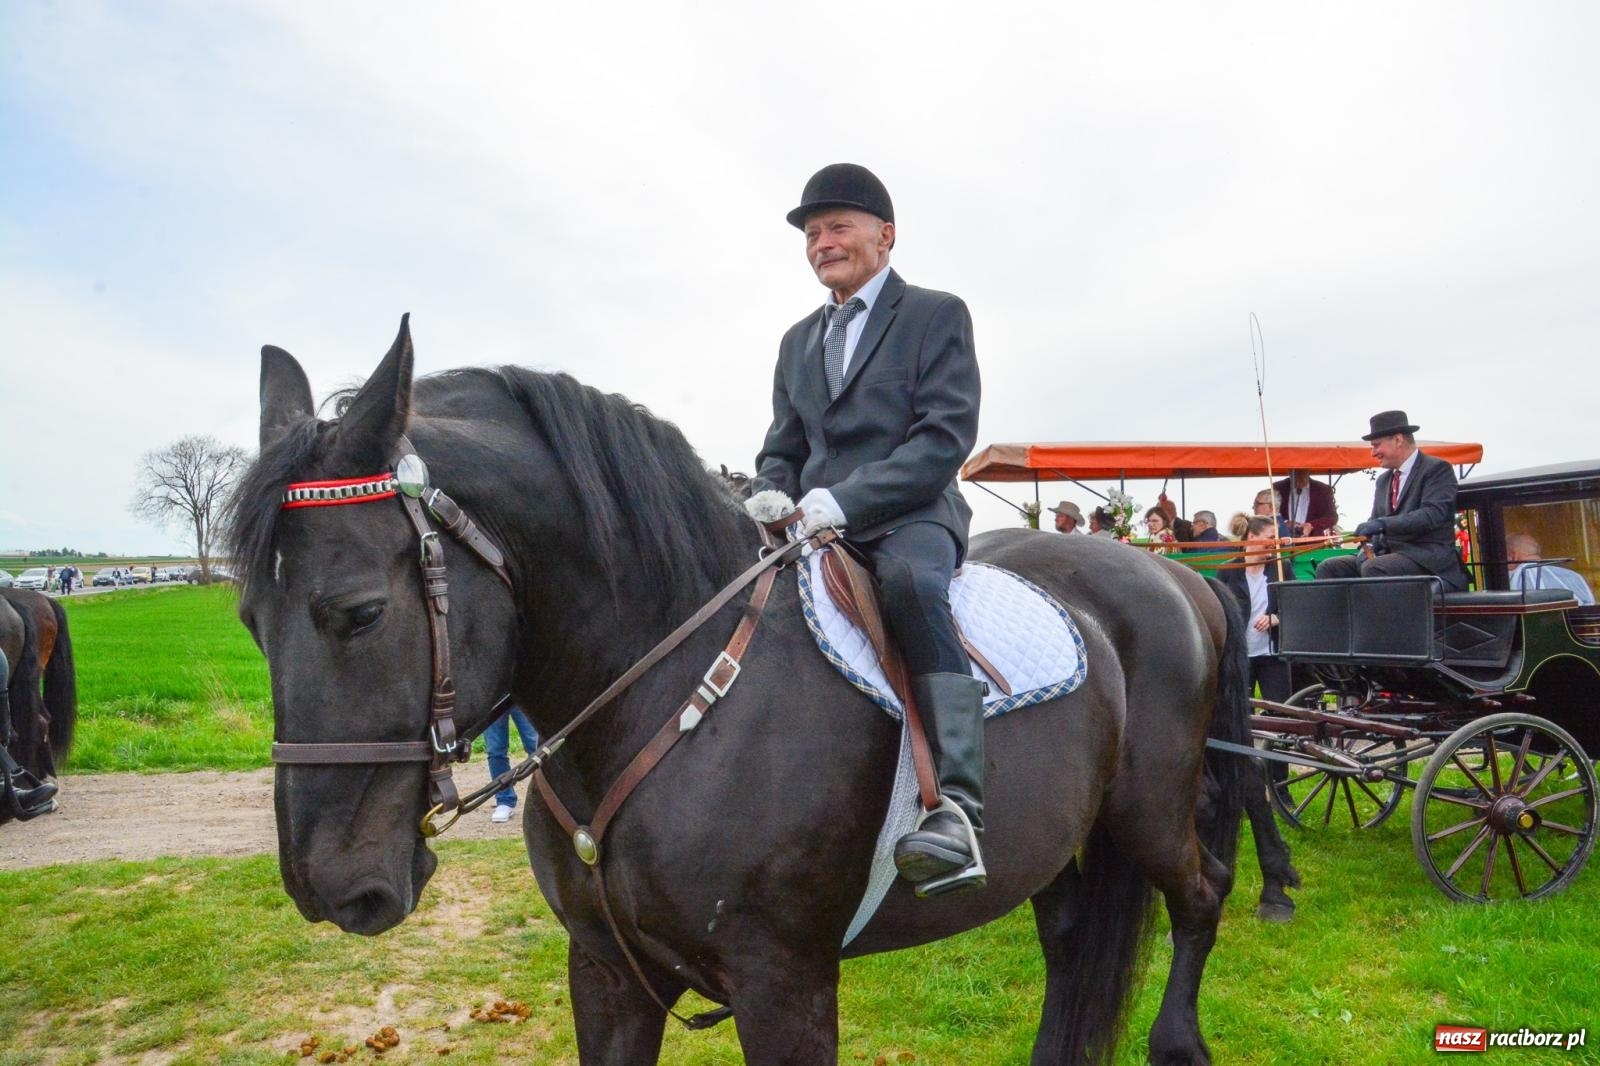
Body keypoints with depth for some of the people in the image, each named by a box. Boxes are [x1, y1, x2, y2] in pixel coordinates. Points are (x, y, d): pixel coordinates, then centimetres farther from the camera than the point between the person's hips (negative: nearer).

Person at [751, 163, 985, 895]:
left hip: (910, 514, -6)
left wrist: (846, 498, -21)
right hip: (814, 525, 6)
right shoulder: (799, 340, 23)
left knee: (912, 579, -38)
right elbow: (781, 449, 21)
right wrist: (769, 500, -4)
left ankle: (957, 807, -45)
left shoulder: (937, 314, 5)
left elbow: (947, 435, -9)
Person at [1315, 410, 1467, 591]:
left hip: (1428, 558, -7)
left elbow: (1433, 514, -18)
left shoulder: (1437, 469, -4)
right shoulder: (1384, 480, 20)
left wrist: (1383, 524, -28)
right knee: (1328, 568, -10)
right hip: (1388, 554, 7)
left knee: (1372, 569, -33)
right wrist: (1369, 545, -4)